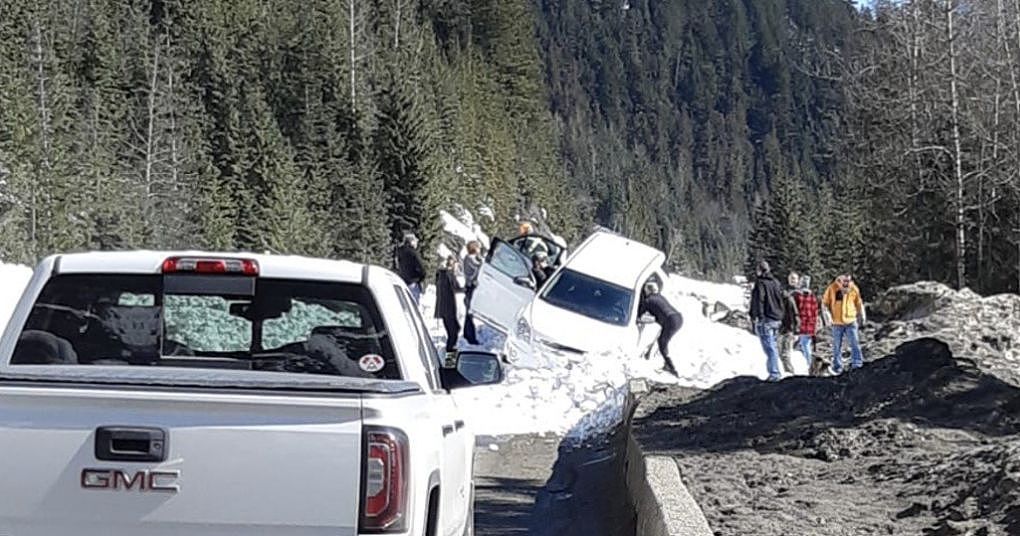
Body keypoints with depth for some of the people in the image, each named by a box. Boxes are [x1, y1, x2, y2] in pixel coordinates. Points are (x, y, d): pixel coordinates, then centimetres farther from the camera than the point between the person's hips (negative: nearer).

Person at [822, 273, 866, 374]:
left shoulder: (854, 289, 1)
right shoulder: (832, 288, -6)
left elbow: (859, 303, 15)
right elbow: (825, 303, 4)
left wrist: (861, 316, 10)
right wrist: (828, 314, -5)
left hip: (851, 321, 1)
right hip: (837, 323, -1)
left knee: (854, 343, -9)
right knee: (837, 346, 6)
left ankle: (857, 363, -5)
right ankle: (837, 366, 14)